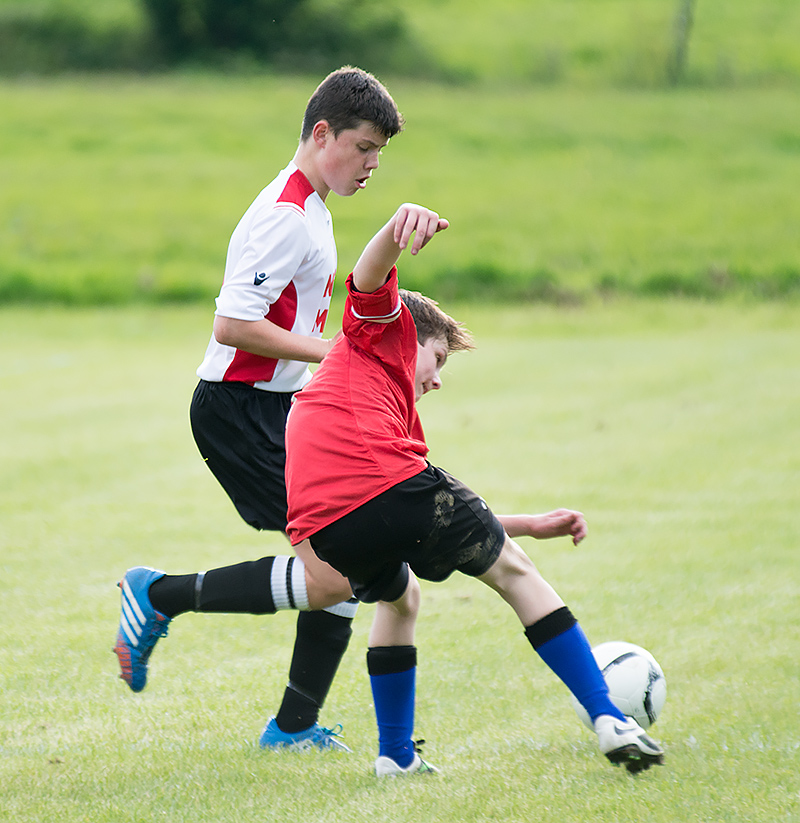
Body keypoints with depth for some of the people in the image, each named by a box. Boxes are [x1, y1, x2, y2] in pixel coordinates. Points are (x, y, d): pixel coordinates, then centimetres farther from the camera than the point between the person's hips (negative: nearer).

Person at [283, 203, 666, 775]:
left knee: (399, 599, 37)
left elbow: (436, 513, 39)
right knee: (514, 572, 13)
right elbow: (370, 271, -1)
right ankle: (609, 721, 7)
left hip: (330, 531, 7)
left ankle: (396, 754, 30)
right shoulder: (381, 326, 22)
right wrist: (403, 223, -22)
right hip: (390, 486, -7)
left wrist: (531, 525, 44)